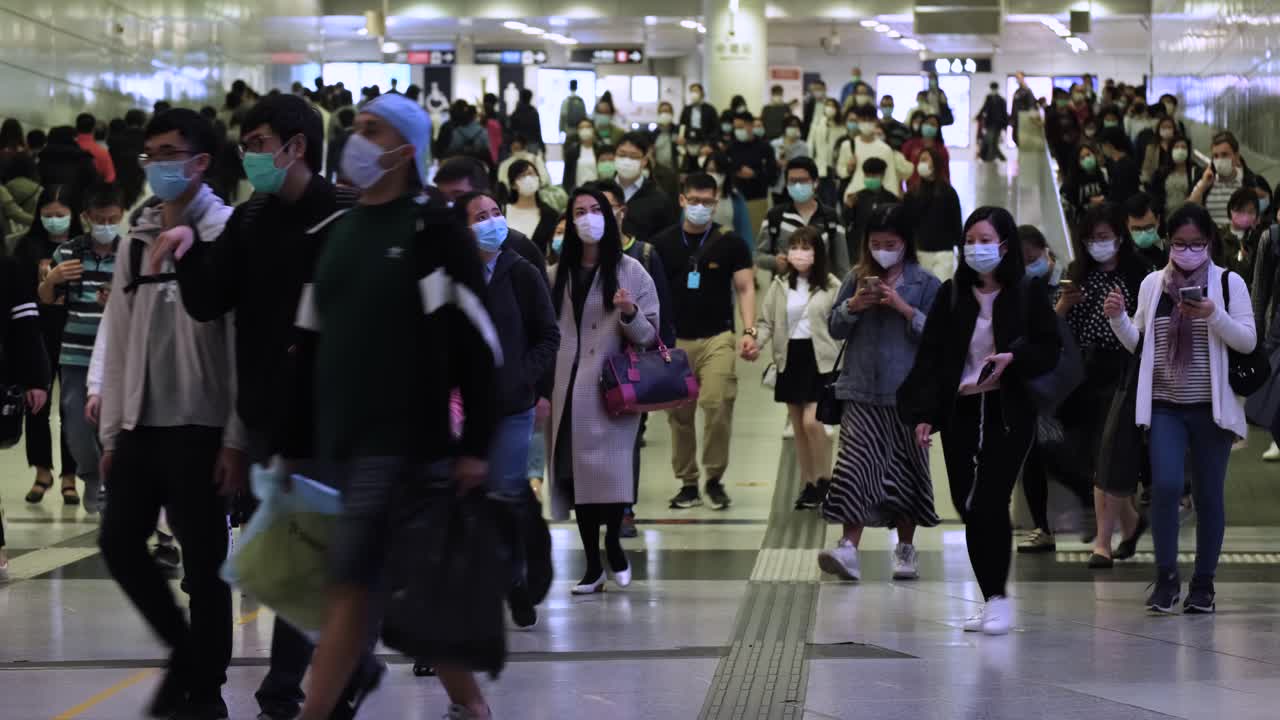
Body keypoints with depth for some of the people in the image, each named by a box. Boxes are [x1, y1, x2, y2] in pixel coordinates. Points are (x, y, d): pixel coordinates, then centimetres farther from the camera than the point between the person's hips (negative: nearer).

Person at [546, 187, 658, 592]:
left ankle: (613, 545, 16)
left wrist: (629, 313, -18)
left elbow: (649, 335, 0)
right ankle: (593, 566, 10)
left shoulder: (630, 271, 1)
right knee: (577, 475, 2)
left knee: (610, 473, -8)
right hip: (570, 390, 3)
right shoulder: (559, 274, 10)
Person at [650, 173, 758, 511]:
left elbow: (745, 287, 2)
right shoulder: (662, 243, 6)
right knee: (679, 414, 3)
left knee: (718, 404, -16)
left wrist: (750, 331, -10)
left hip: (717, 338, -2)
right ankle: (687, 483, 14)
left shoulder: (730, 243, 3)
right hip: (675, 340, 2)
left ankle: (715, 479, -1)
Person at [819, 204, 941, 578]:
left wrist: (905, 308, -17)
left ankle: (905, 549, 21)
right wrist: (853, 306, -9)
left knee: (905, 468, 8)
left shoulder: (924, 283, 0)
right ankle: (849, 547, -18)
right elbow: (835, 327, 10)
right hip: (862, 390, 1)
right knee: (856, 463, -11)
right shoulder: (857, 278, 8)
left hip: (907, 391, -1)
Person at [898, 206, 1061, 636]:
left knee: (990, 503, -12)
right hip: (959, 411, 3)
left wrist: (1013, 358, -17)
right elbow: (930, 357, 5)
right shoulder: (951, 295, 5)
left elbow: (1050, 350, 3)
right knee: (967, 504, 3)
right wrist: (924, 414, -4)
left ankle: (998, 598, -3)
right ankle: (990, 599, 13)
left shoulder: (1028, 294, -1)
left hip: (1009, 412, -3)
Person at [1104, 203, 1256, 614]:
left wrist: (1213, 315, -19)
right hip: (1164, 406, 1)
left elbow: (1248, 341, -5)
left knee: (1209, 495, 4)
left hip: (1211, 407, -1)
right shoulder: (1153, 284, 8)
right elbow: (1137, 344, 13)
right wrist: (1117, 318, -6)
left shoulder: (1228, 283, 1)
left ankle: (1203, 584, 14)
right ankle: (1166, 577, -1)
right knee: (1165, 486, -14)